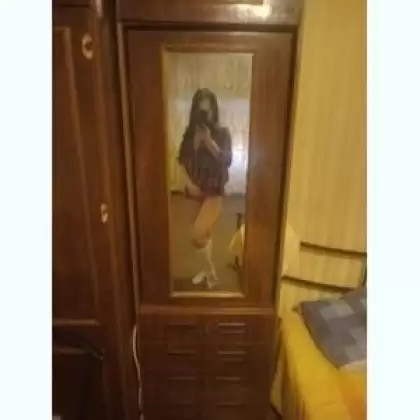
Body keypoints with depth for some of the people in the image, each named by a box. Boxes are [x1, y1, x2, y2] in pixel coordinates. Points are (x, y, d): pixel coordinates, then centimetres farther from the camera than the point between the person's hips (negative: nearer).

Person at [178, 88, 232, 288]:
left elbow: (227, 161, -18)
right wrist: (188, 183, -6)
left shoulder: (222, 133, -8)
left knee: (197, 235, -14)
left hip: (214, 191, -5)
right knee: (204, 232, 17)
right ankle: (206, 268, 37)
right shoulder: (190, 132, 4)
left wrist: (209, 141, -25)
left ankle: (211, 271, 10)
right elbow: (182, 160, 7)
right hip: (196, 190, 5)